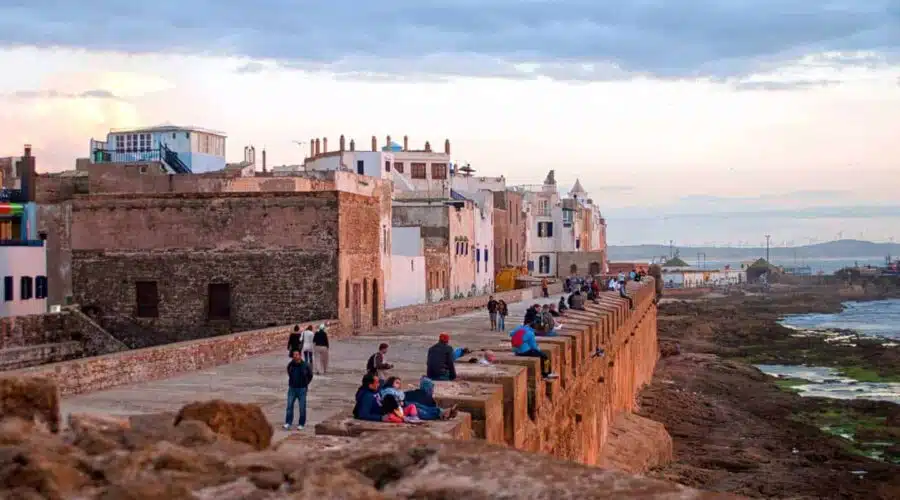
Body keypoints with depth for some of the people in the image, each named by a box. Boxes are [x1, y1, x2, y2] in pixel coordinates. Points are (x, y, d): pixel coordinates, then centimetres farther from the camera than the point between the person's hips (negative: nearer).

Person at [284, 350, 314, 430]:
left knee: (302, 407, 2)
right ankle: (288, 423, 2)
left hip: (302, 389, -2)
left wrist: (305, 384, 7)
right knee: (289, 406, -4)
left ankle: (301, 424, 12)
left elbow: (310, 375, 6)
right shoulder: (290, 365, -1)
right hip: (292, 388, 2)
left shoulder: (305, 365, -10)